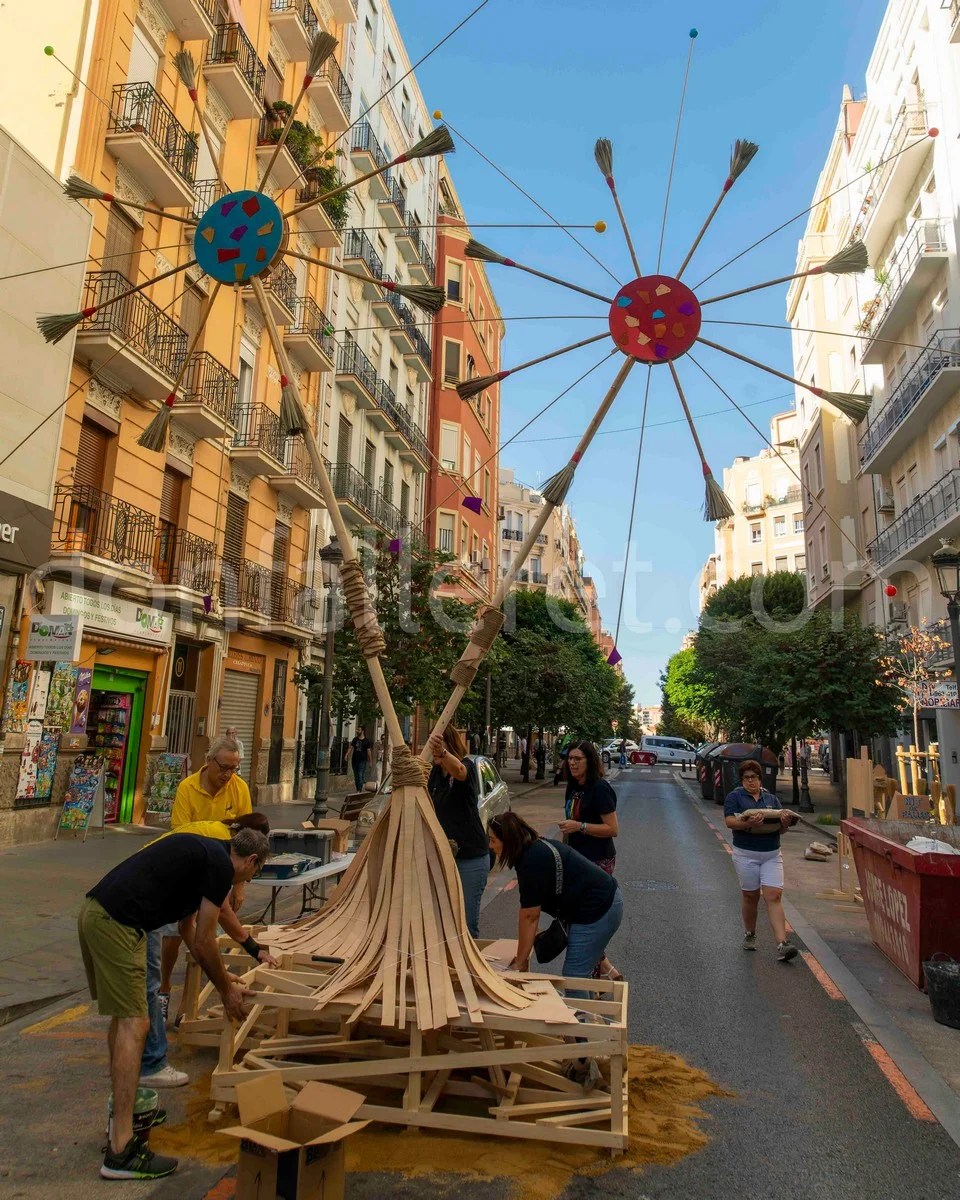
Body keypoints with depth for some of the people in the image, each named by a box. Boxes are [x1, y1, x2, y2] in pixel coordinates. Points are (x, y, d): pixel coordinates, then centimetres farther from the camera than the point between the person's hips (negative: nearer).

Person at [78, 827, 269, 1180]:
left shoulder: (202, 852, 22)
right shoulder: (220, 866, -5)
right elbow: (203, 943, -3)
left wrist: (221, 974, 40)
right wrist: (226, 991, 12)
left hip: (93, 912, 10)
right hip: (116, 923, -10)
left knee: (123, 1016, 21)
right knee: (134, 1025, -6)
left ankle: (123, 1110, 33)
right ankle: (121, 1150, -3)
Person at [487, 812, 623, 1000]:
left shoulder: (532, 863, -23)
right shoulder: (537, 847, 7)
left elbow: (529, 916, -18)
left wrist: (520, 963, -9)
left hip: (597, 912, -10)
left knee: (573, 977, -3)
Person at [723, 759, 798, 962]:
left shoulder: (771, 798, 13)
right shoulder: (734, 797, 0)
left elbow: (783, 826, 11)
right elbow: (729, 821, -14)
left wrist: (786, 820, -13)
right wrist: (748, 823, -32)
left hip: (772, 855, 3)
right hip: (746, 854, -2)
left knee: (774, 896, -7)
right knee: (750, 896, 8)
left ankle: (782, 945, -11)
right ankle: (750, 934, 29)